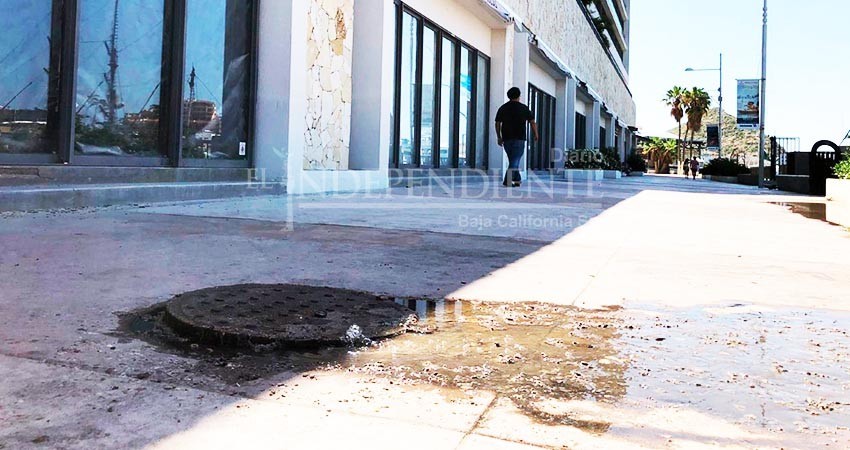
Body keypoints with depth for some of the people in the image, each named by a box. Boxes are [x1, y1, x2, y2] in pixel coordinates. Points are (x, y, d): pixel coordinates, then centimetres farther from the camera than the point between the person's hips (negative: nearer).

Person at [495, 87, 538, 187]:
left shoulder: (502, 108, 7)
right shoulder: (524, 108, 0)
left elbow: (497, 124, 6)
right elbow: (532, 122, 1)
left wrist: (499, 137, 13)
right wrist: (536, 134, 14)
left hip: (506, 138, 4)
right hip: (519, 138, -3)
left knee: (512, 160, 16)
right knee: (515, 160, -3)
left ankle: (517, 179, 21)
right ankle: (508, 181, -14)